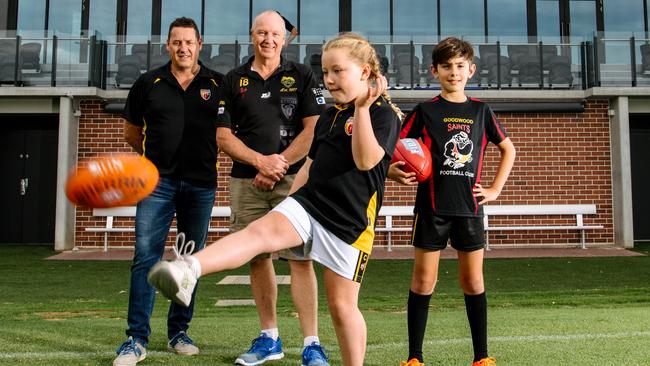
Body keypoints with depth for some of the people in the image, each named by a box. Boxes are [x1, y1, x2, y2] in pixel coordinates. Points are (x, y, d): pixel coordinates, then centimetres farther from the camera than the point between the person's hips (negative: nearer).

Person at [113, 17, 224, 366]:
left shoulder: (219, 84, 3)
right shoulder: (148, 83, 5)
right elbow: (131, 132, 16)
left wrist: (203, 155, 6)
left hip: (201, 184, 1)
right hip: (157, 181, 0)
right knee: (145, 256, -5)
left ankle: (179, 331, 20)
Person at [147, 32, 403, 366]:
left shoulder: (383, 113, -5)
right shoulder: (328, 116, 14)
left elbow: (366, 160, -21)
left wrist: (363, 107, -24)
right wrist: (291, 203, 18)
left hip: (350, 220, -4)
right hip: (308, 201, 5)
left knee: (342, 304, 3)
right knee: (261, 230, -24)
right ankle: (189, 270, -44)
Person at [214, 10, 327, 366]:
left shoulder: (301, 76, 5)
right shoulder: (233, 80, 10)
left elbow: (313, 130, -1)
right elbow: (223, 136, 5)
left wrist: (278, 165, -8)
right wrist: (260, 161, -10)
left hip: (292, 179, -2)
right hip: (246, 181, 3)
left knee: (300, 258, -8)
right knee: (258, 258, 7)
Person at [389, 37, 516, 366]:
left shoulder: (480, 111, 8)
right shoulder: (424, 111, 1)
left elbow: (508, 149, 18)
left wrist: (495, 189, 9)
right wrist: (396, 172, -23)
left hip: (469, 207, 2)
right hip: (432, 206, -2)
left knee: (473, 281, 8)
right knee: (423, 281, 2)